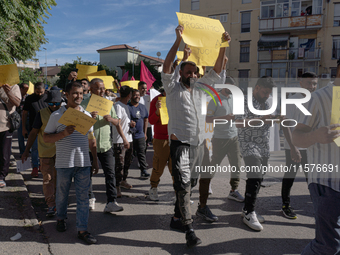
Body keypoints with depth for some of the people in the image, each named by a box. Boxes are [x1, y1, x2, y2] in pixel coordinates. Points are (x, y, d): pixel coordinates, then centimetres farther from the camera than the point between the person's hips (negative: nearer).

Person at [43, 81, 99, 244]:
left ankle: (82, 230, 15)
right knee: (62, 194, 16)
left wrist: (95, 161, 11)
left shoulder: (87, 115, 7)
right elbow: (46, 138, -1)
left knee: (83, 197, 5)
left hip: (84, 163, 2)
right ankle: (61, 218, 43)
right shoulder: (57, 115, -2)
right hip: (64, 163, -2)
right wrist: (64, 133, -18)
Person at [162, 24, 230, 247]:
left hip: (199, 143, 6)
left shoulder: (199, 88, 14)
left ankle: (178, 213, 35)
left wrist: (223, 46, 7)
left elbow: (216, 71, 14)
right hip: (180, 143, -5)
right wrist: (178, 41, -18)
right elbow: (167, 67, -14)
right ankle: (189, 228, -8)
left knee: (189, 183, 16)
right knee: (183, 184, -11)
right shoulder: (173, 88, 1)